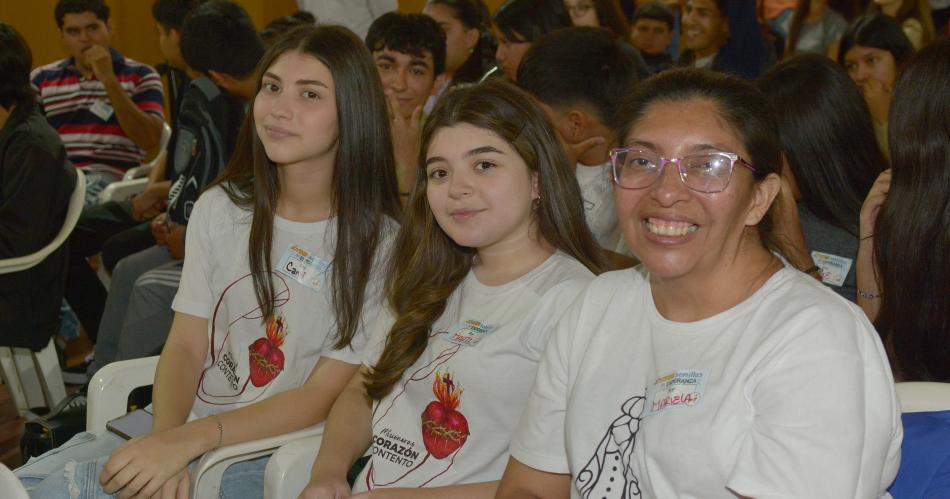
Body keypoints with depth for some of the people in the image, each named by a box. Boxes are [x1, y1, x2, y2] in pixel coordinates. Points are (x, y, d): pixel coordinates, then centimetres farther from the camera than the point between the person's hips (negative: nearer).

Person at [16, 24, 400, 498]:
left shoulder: (379, 244, -10)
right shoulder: (220, 208, 5)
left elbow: (323, 397, -13)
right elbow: (185, 345, 3)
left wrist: (189, 440, -25)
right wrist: (164, 438, -19)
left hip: (270, 456, -5)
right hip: (185, 422, 5)